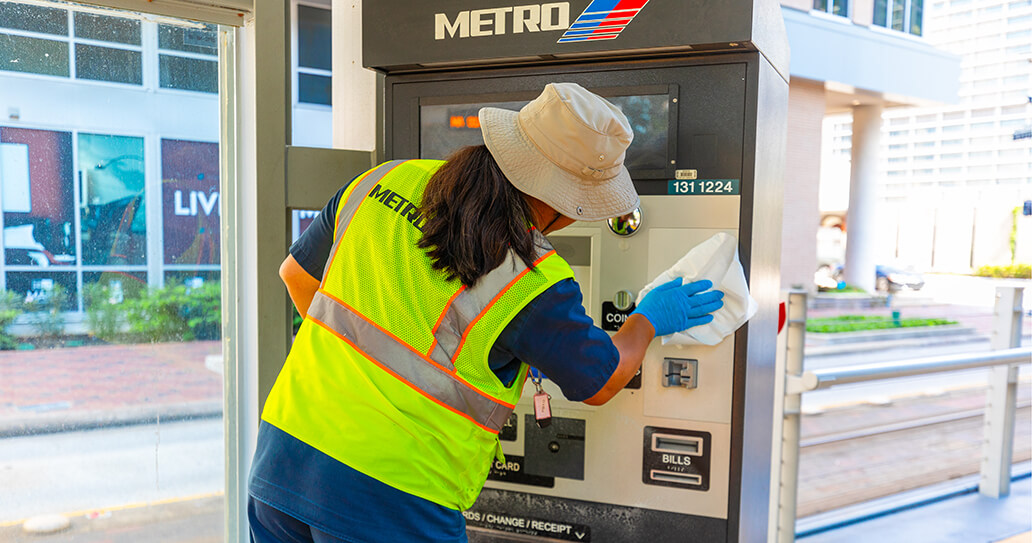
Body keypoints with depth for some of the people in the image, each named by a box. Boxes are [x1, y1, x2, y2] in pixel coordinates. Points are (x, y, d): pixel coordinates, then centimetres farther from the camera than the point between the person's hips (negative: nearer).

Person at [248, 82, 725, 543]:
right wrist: (649, 319, 19)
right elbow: (600, 384, 0)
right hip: (389, 501, -5)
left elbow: (297, 272, 13)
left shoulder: (387, 179, -1)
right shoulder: (535, 284, -17)